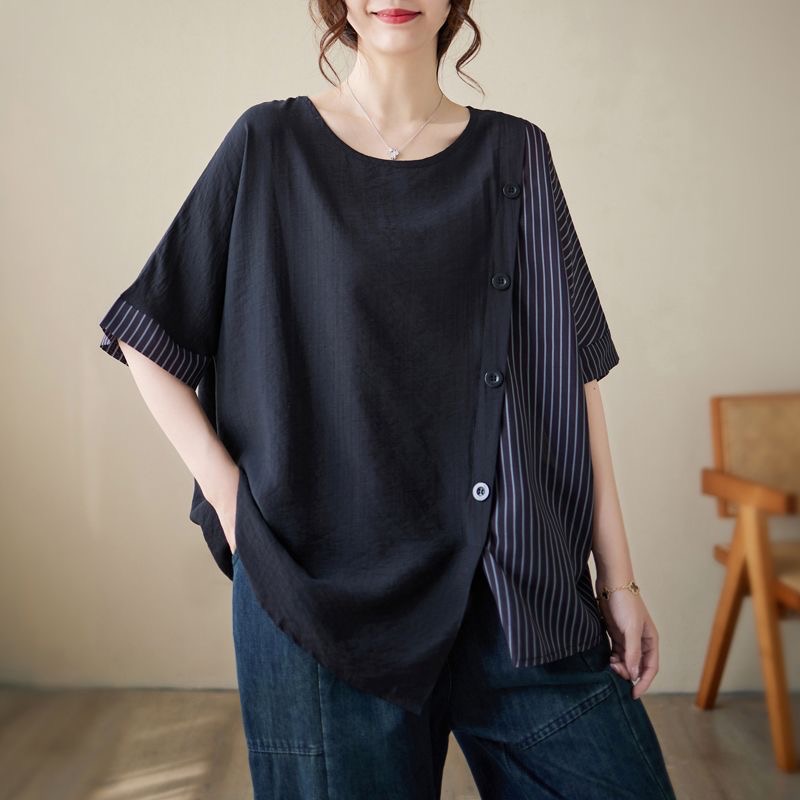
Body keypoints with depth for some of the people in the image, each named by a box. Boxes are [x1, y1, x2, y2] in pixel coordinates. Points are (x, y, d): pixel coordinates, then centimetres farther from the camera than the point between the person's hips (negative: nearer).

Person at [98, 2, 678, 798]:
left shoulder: (514, 154, 8)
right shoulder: (271, 145, 3)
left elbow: (570, 370, 5)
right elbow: (148, 334, 7)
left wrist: (617, 578, 2)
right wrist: (226, 493, -6)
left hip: (525, 591, 3)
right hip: (326, 581, -2)